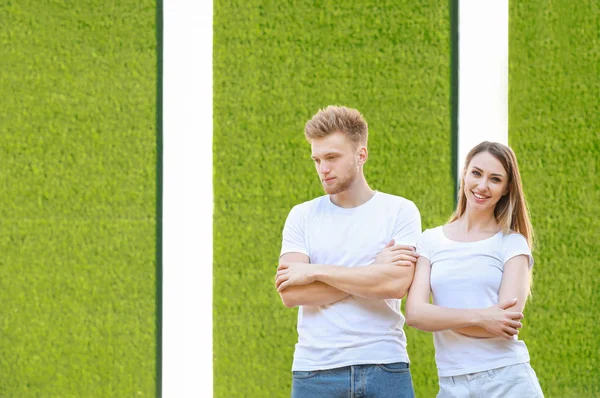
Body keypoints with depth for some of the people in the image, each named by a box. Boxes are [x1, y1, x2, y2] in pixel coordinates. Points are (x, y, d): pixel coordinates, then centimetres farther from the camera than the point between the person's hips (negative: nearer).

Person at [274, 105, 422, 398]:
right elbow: (290, 294, -5)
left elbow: (397, 284, -12)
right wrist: (373, 271, -8)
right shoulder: (302, 216, 8)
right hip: (316, 371, 1)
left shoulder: (400, 212, 3)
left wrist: (315, 271, -8)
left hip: (385, 367, -1)